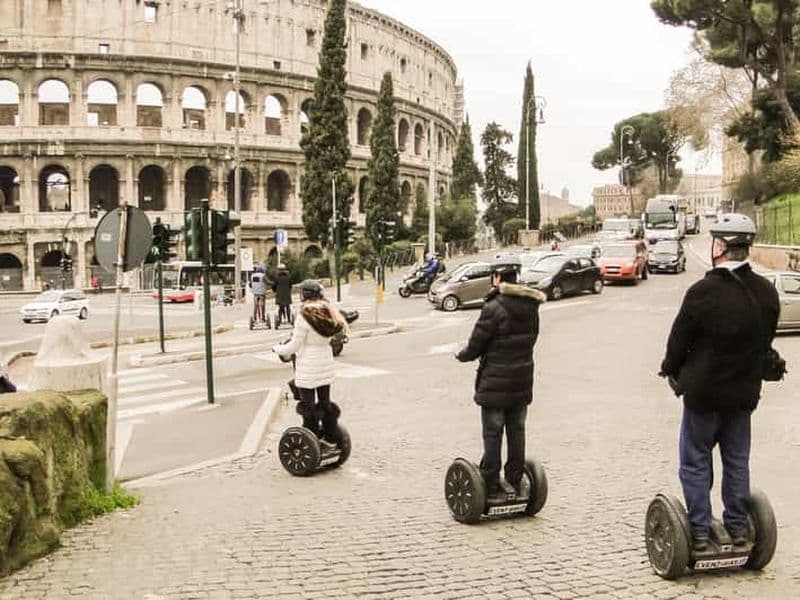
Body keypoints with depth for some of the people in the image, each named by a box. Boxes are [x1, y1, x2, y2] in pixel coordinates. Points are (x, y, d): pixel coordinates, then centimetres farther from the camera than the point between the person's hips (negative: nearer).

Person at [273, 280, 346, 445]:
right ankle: (331, 437, 26)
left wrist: (278, 349, 5)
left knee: (308, 404, 3)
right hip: (326, 363, 7)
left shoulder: (304, 316, -18)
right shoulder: (328, 312, 2)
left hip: (308, 366, -7)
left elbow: (294, 346, -14)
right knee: (325, 401, 18)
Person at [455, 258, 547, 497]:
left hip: (495, 383, -6)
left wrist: (461, 355, 7)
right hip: (522, 381, 6)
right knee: (517, 431, 13)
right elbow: (531, 339, 10)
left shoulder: (493, 309, -18)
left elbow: (475, 345, -13)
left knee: (492, 434, 3)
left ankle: (491, 486, 8)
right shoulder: (530, 307, 2)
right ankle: (515, 483, 21)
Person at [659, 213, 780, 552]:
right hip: (745, 390, 5)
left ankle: (699, 532, 10)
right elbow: (766, 340, 7)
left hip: (703, 389, -5)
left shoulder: (703, 292, -21)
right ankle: (738, 527, 24)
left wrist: (673, 372, 6)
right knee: (737, 460, 17)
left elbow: (679, 339, -12)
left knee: (695, 462, 7)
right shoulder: (767, 293, -3)